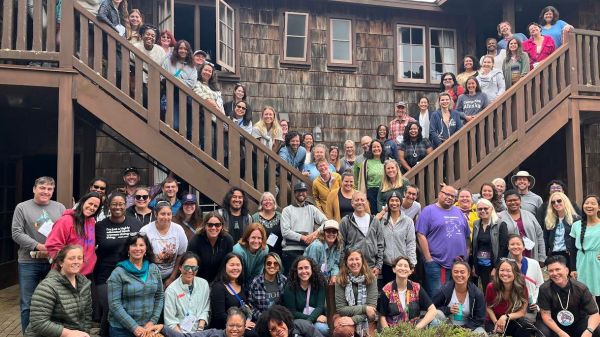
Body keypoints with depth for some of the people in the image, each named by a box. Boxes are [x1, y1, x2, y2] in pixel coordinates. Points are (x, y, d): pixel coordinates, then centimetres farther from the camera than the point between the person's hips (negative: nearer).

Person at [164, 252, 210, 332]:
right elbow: (170, 321, -5)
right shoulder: (171, 290, -4)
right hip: (179, 332, -2)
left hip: (199, 332, 2)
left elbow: (205, 310, 8)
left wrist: (200, 328, -5)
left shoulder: (204, 284, 5)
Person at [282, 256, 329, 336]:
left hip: (316, 319, 2)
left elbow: (320, 306, -8)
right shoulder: (290, 286, -7)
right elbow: (292, 312, -8)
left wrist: (309, 320, -27)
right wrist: (315, 318, -17)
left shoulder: (319, 283, -1)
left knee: (322, 328, -31)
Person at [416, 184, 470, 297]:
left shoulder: (458, 212, 16)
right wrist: (428, 258, -12)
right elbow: (421, 235, -9)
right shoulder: (429, 211, -2)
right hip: (437, 264, -6)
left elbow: (467, 236, 20)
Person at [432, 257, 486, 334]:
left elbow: (480, 319, -7)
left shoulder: (477, 293, -12)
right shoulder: (445, 290, -13)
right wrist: (448, 310, -22)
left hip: (469, 327, 1)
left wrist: (463, 329, -20)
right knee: (436, 314, -29)